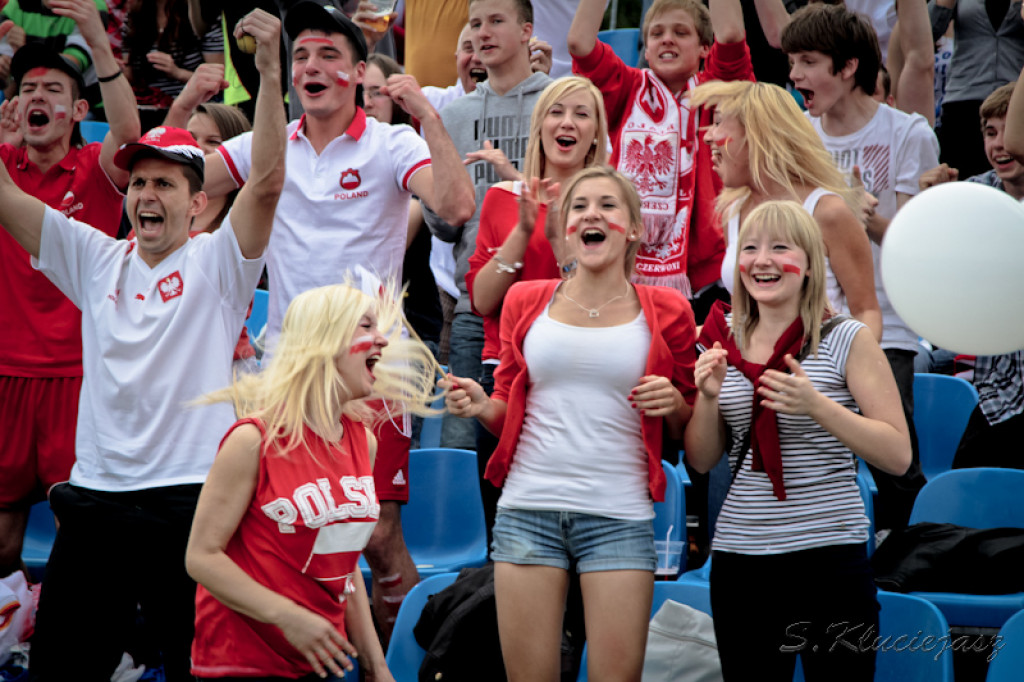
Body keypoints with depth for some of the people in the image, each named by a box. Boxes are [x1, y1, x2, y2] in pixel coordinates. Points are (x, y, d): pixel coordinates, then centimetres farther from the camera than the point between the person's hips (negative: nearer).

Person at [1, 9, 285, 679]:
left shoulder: (215, 263, 1)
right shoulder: (97, 259, 12)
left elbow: (267, 182, -14)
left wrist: (270, 72, -23)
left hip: (189, 497, -4)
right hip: (95, 493, 4)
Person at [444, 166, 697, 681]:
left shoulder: (665, 311, 4)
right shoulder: (527, 302, 9)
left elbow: (687, 432, 12)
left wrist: (673, 404, -9)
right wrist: (480, 406, -4)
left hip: (619, 516, -1)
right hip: (528, 509, 2)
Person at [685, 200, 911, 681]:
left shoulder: (847, 341, -3)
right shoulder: (723, 342, 8)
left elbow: (897, 456, -6)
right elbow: (701, 462, 13)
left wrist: (816, 405, -18)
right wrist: (708, 397, -6)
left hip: (830, 556, -4)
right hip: (739, 558, 4)